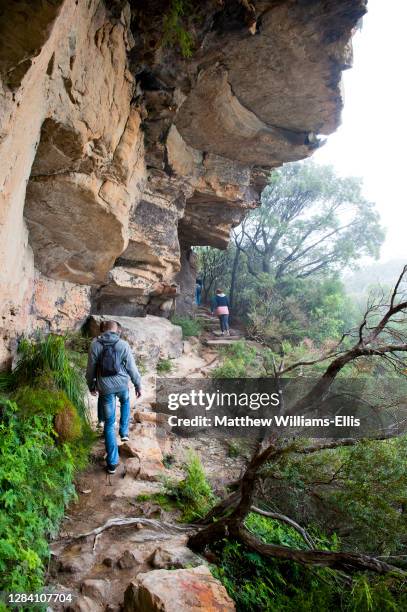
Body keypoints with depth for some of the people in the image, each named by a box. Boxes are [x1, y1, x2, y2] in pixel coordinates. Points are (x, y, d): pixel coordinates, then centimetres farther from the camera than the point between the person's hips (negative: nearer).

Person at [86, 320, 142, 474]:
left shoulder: (95, 344, -5)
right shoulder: (123, 345, -8)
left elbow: (90, 368, 1)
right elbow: (132, 368, -4)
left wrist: (91, 385, 16)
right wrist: (138, 385, 9)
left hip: (105, 388, 0)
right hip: (122, 384, 0)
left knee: (109, 424, 8)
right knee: (125, 401, 38)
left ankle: (112, 463, 11)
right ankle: (124, 432, 38)